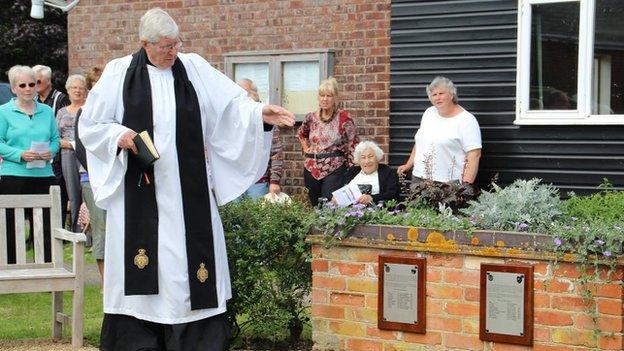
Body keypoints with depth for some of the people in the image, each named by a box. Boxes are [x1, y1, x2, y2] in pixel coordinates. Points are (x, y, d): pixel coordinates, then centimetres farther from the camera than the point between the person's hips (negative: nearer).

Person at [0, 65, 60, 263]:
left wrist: (51, 151, -6)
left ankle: (47, 265, 11)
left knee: (45, 225, 3)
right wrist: (20, 155, -16)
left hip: (43, 175, 3)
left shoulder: (46, 111, 13)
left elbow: (56, 139, 16)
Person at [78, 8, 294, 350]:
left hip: (187, 191, 2)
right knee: (141, 264, 0)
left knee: (189, 256, 2)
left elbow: (231, 104, -3)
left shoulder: (194, 68, 5)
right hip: (139, 191, -1)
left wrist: (259, 112, -21)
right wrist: (119, 136, -12)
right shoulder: (119, 73, 1)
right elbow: (90, 126, 6)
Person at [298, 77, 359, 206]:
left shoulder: (344, 117, -6)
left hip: (335, 169, -4)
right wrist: (306, 149, 13)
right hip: (312, 169, 5)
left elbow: (353, 144, -3)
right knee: (315, 207, 12)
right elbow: (301, 134, 27)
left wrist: (351, 169, -4)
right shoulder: (311, 117, 6)